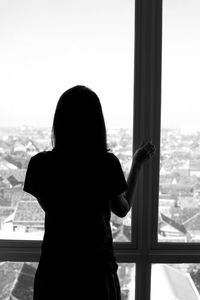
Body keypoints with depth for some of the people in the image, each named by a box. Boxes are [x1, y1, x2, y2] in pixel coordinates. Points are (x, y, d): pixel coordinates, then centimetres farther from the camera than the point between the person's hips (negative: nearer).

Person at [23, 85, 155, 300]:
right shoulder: (108, 163, -14)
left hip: (55, 270, 0)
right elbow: (122, 209, 3)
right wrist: (137, 164, 12)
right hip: (98, 269, 0)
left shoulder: (41, 164, -13)